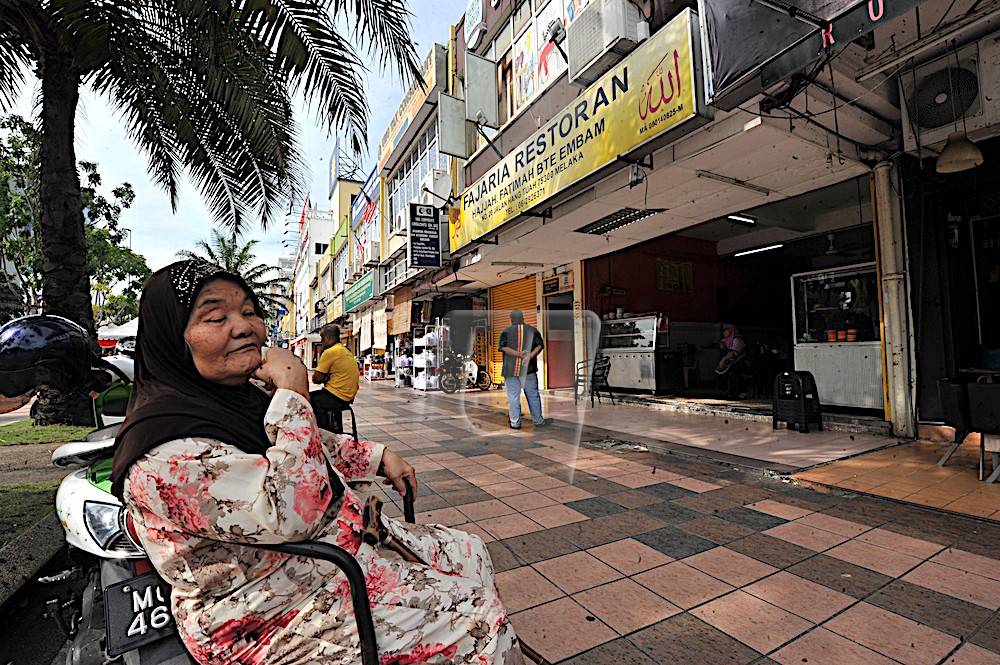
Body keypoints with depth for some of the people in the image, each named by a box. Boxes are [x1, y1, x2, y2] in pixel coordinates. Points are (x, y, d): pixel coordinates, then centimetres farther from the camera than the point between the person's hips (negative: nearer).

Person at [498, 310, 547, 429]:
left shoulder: (506, 331, 3)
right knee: (533, 395, 11)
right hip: (529, 368, 2)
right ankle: (538, 421, 20)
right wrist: (530, 356, -13)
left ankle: (515, 423, 5)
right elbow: (540, 345, -2)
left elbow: (503, 347, -9)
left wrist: (519, 354, -15)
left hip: (510, 369, -2)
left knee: (513, 397, 3)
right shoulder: (533, 330, 8)